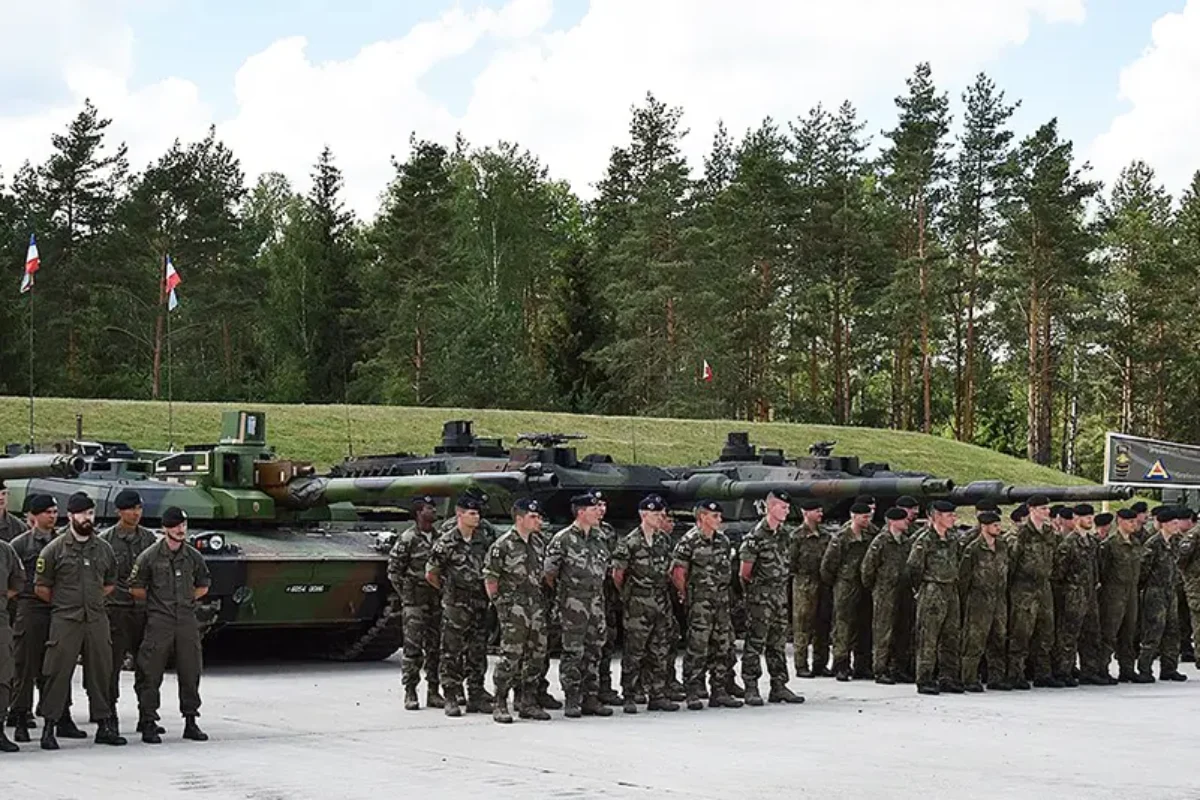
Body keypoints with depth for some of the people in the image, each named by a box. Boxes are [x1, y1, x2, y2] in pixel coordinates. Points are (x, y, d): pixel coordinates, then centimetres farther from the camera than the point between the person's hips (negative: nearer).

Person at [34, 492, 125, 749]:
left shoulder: (103, 549, 11)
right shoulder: (55, 549, -2)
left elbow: (110, 583, 23)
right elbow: (40, 587, 1)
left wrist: (93, 601, 13)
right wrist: (63, 603, 6)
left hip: (97, 619, 4)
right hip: (65, 621, -4)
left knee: (100, 673, 7)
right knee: (58, 673, -5)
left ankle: (104, 725, 15)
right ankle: (48, 727, 1)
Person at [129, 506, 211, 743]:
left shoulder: (193, 556, 7)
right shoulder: (149, 556, -3)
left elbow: (203, 585, 21)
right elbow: (135, 588, 3)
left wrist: (188, 599, 10)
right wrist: (157, 600, 5)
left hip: (187, 620, 4)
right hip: (159, 623, -3)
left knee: (190, 674, 5)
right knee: (152, 675, -3)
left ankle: (190, 721, 14)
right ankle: (148, 723, 3)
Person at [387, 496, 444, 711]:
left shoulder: (440, 538, 11)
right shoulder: (407, 539, -5)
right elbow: (393, 570, -4)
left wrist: (443, 593, 9)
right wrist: (406, 595, -6)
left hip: (436, 602, 5)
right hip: (414, 602, -5)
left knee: (435, 648, 7)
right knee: (413, 648, -6)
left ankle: (433, 692, 13)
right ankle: (410, 693, 0)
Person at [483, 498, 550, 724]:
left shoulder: (538, 542, 12)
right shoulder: (503, 545, -9)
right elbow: (490, 578, -7)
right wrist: (499, 603, -6)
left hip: (536, 605, 7)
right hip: (513, 608, -7)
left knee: (535, 655, 7)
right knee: (511, 656, -9)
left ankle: (528, 703, 16)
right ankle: (499, 704, -1)